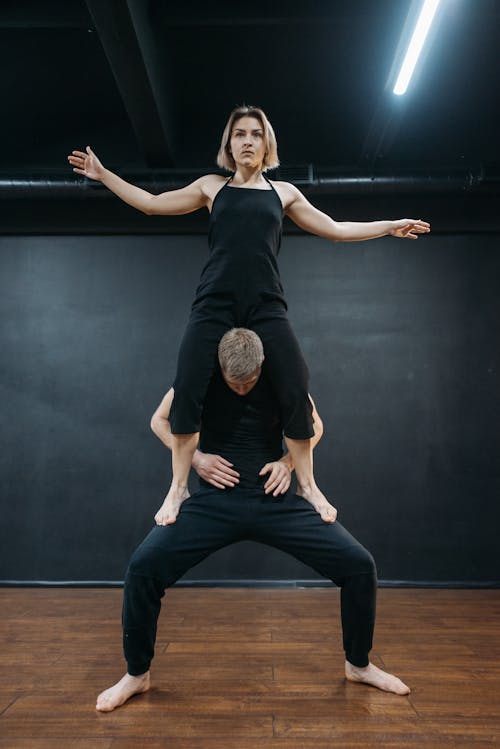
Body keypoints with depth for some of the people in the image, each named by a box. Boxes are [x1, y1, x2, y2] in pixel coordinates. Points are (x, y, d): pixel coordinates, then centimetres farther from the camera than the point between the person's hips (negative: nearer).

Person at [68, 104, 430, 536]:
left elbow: (335, 230, 24)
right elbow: (151, 204, 21)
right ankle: (179, 487, 5)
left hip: (266, 306, 1)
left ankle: (308, 485, 7)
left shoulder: (283, 192, 19)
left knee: (296, 393, -11)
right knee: (187, 391, -12)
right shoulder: (211, 187, 17)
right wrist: (103, 174, 20)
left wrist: (390, 226, 23)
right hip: (215, 304, 0)